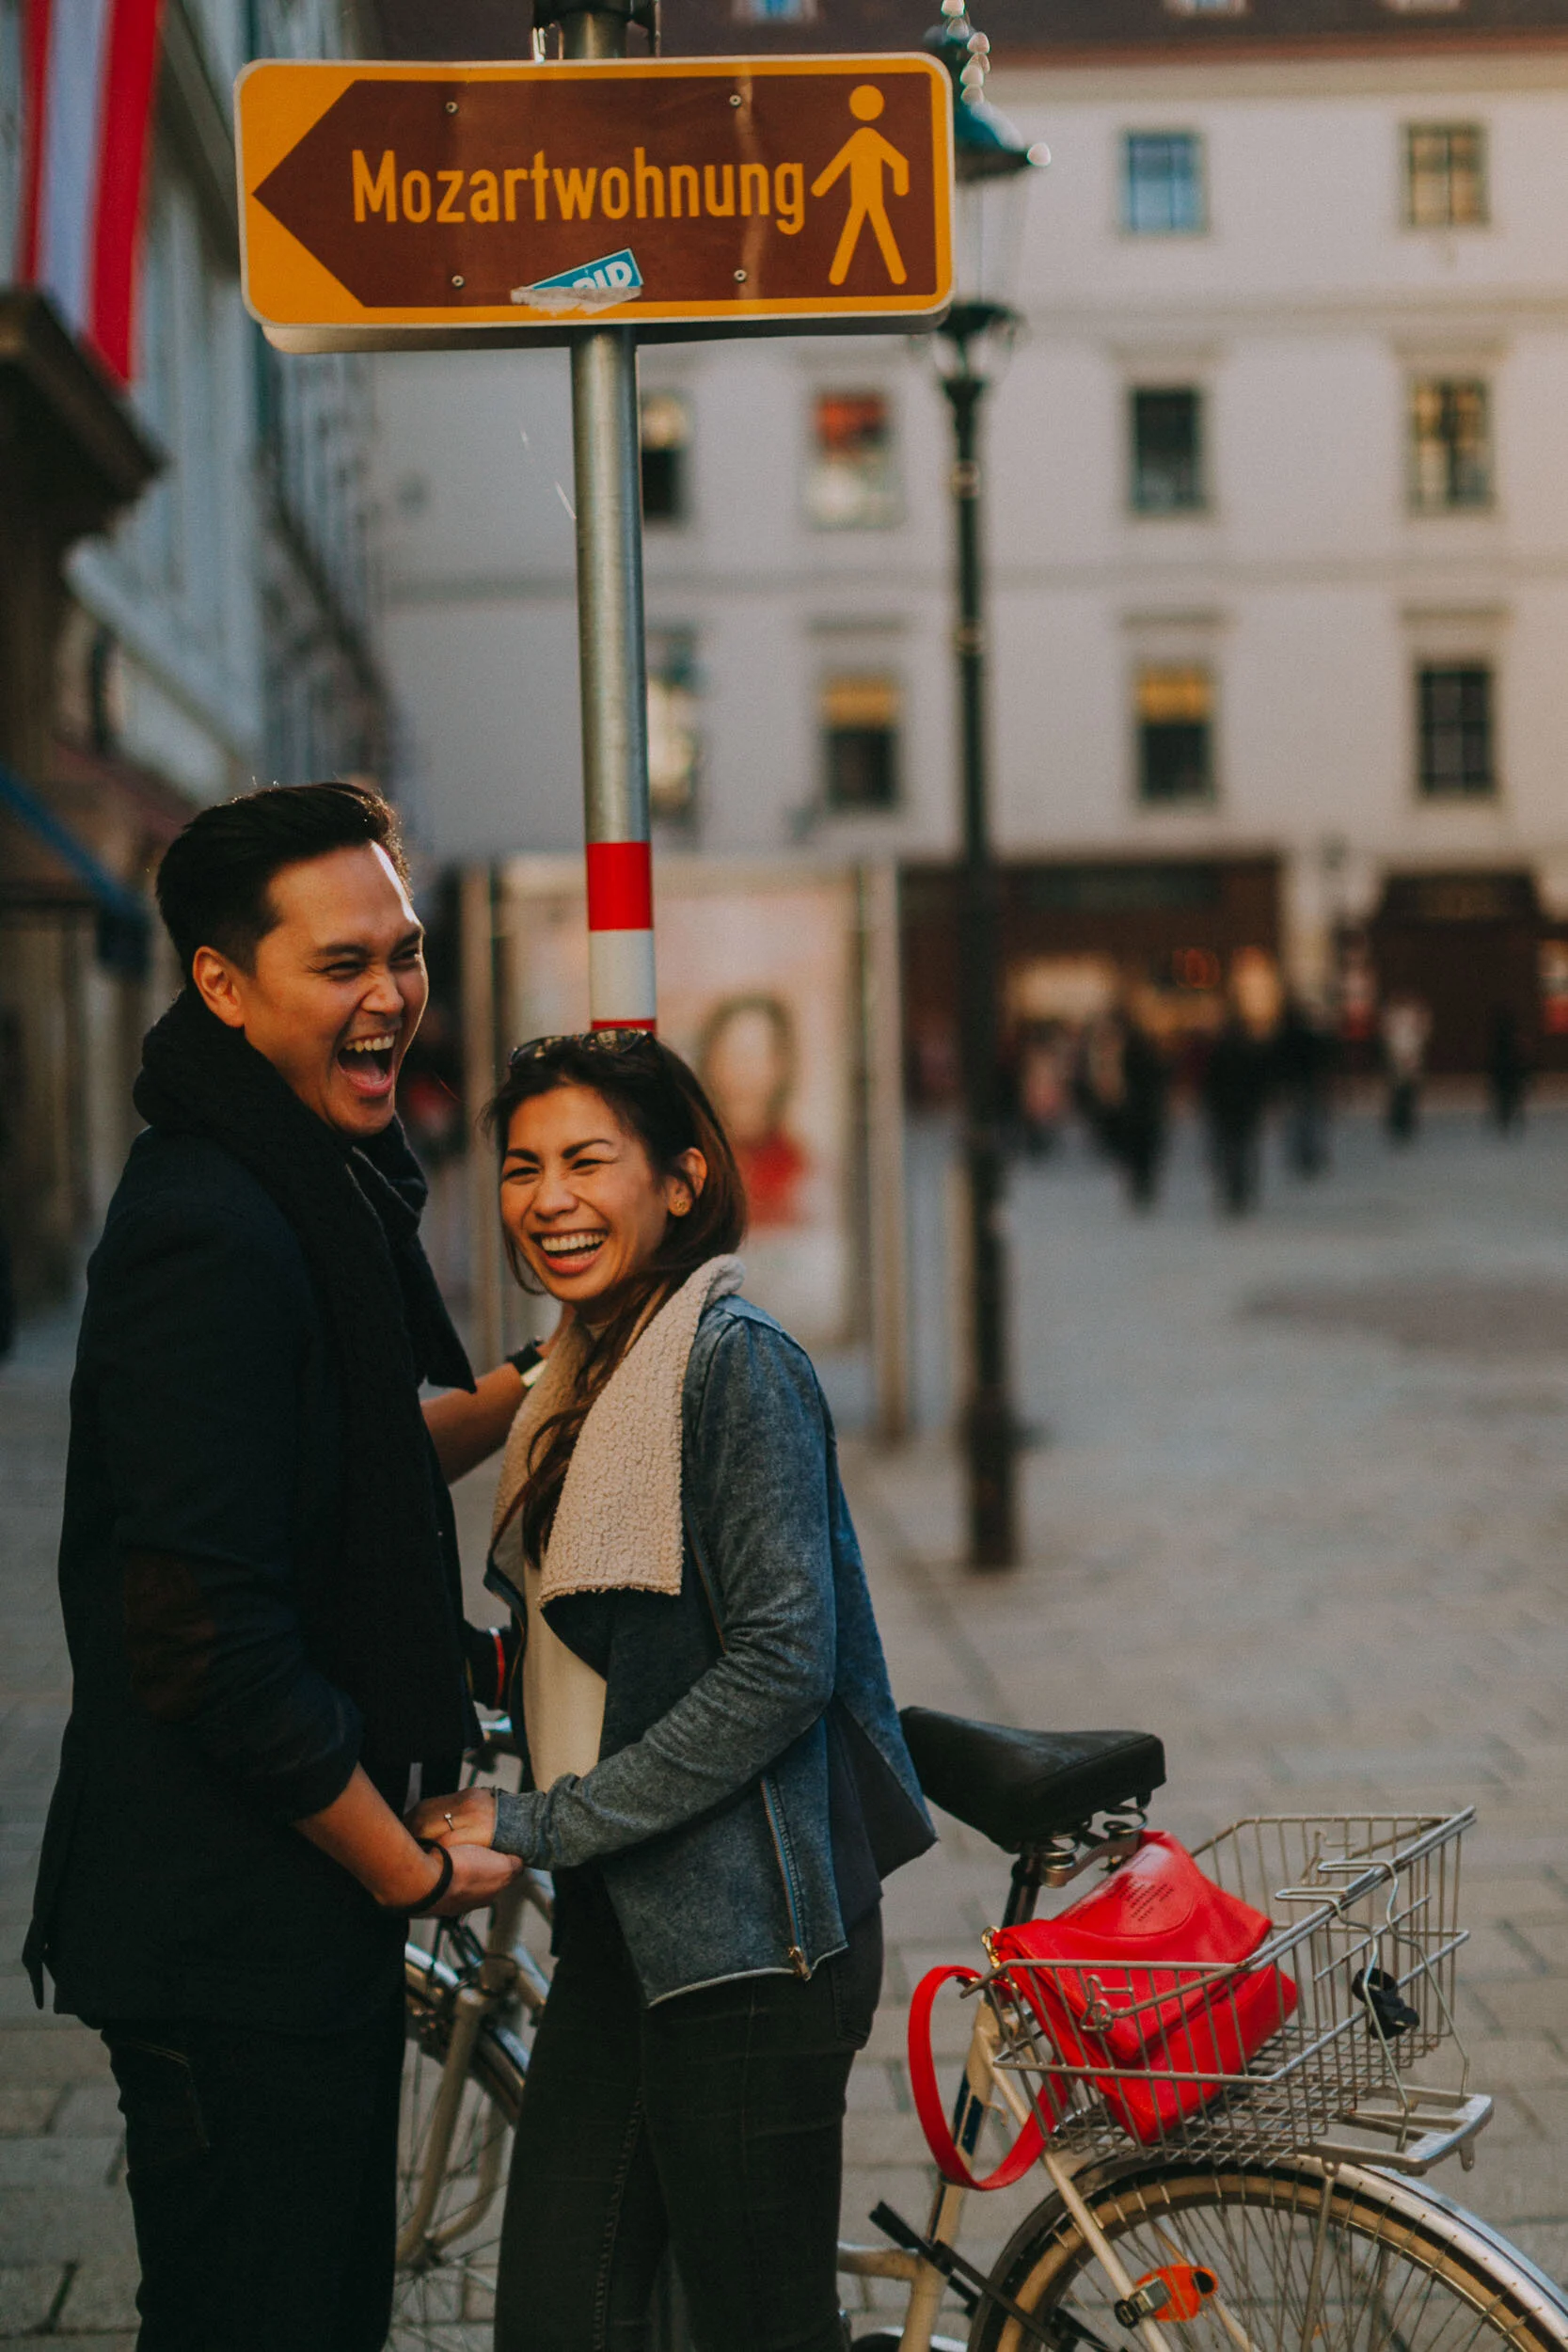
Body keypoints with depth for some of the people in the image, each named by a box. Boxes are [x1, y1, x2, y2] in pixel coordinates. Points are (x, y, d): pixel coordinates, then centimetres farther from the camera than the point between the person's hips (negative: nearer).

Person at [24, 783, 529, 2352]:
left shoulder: (320, 1190, 11)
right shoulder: (210, 1235, -22)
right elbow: (204, 1632, -26)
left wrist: (515, 1401, 6)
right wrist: (406, 1864, -17)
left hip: (309, 1894, 10)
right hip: (232, 1930, -10)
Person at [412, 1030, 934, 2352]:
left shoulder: (740, 1363, -13)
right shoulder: (588, 1375, 14)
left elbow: (780, 1662, -20)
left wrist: (539, 1826, -18)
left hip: (748, 1938, -8)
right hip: (621, 1929, 8)